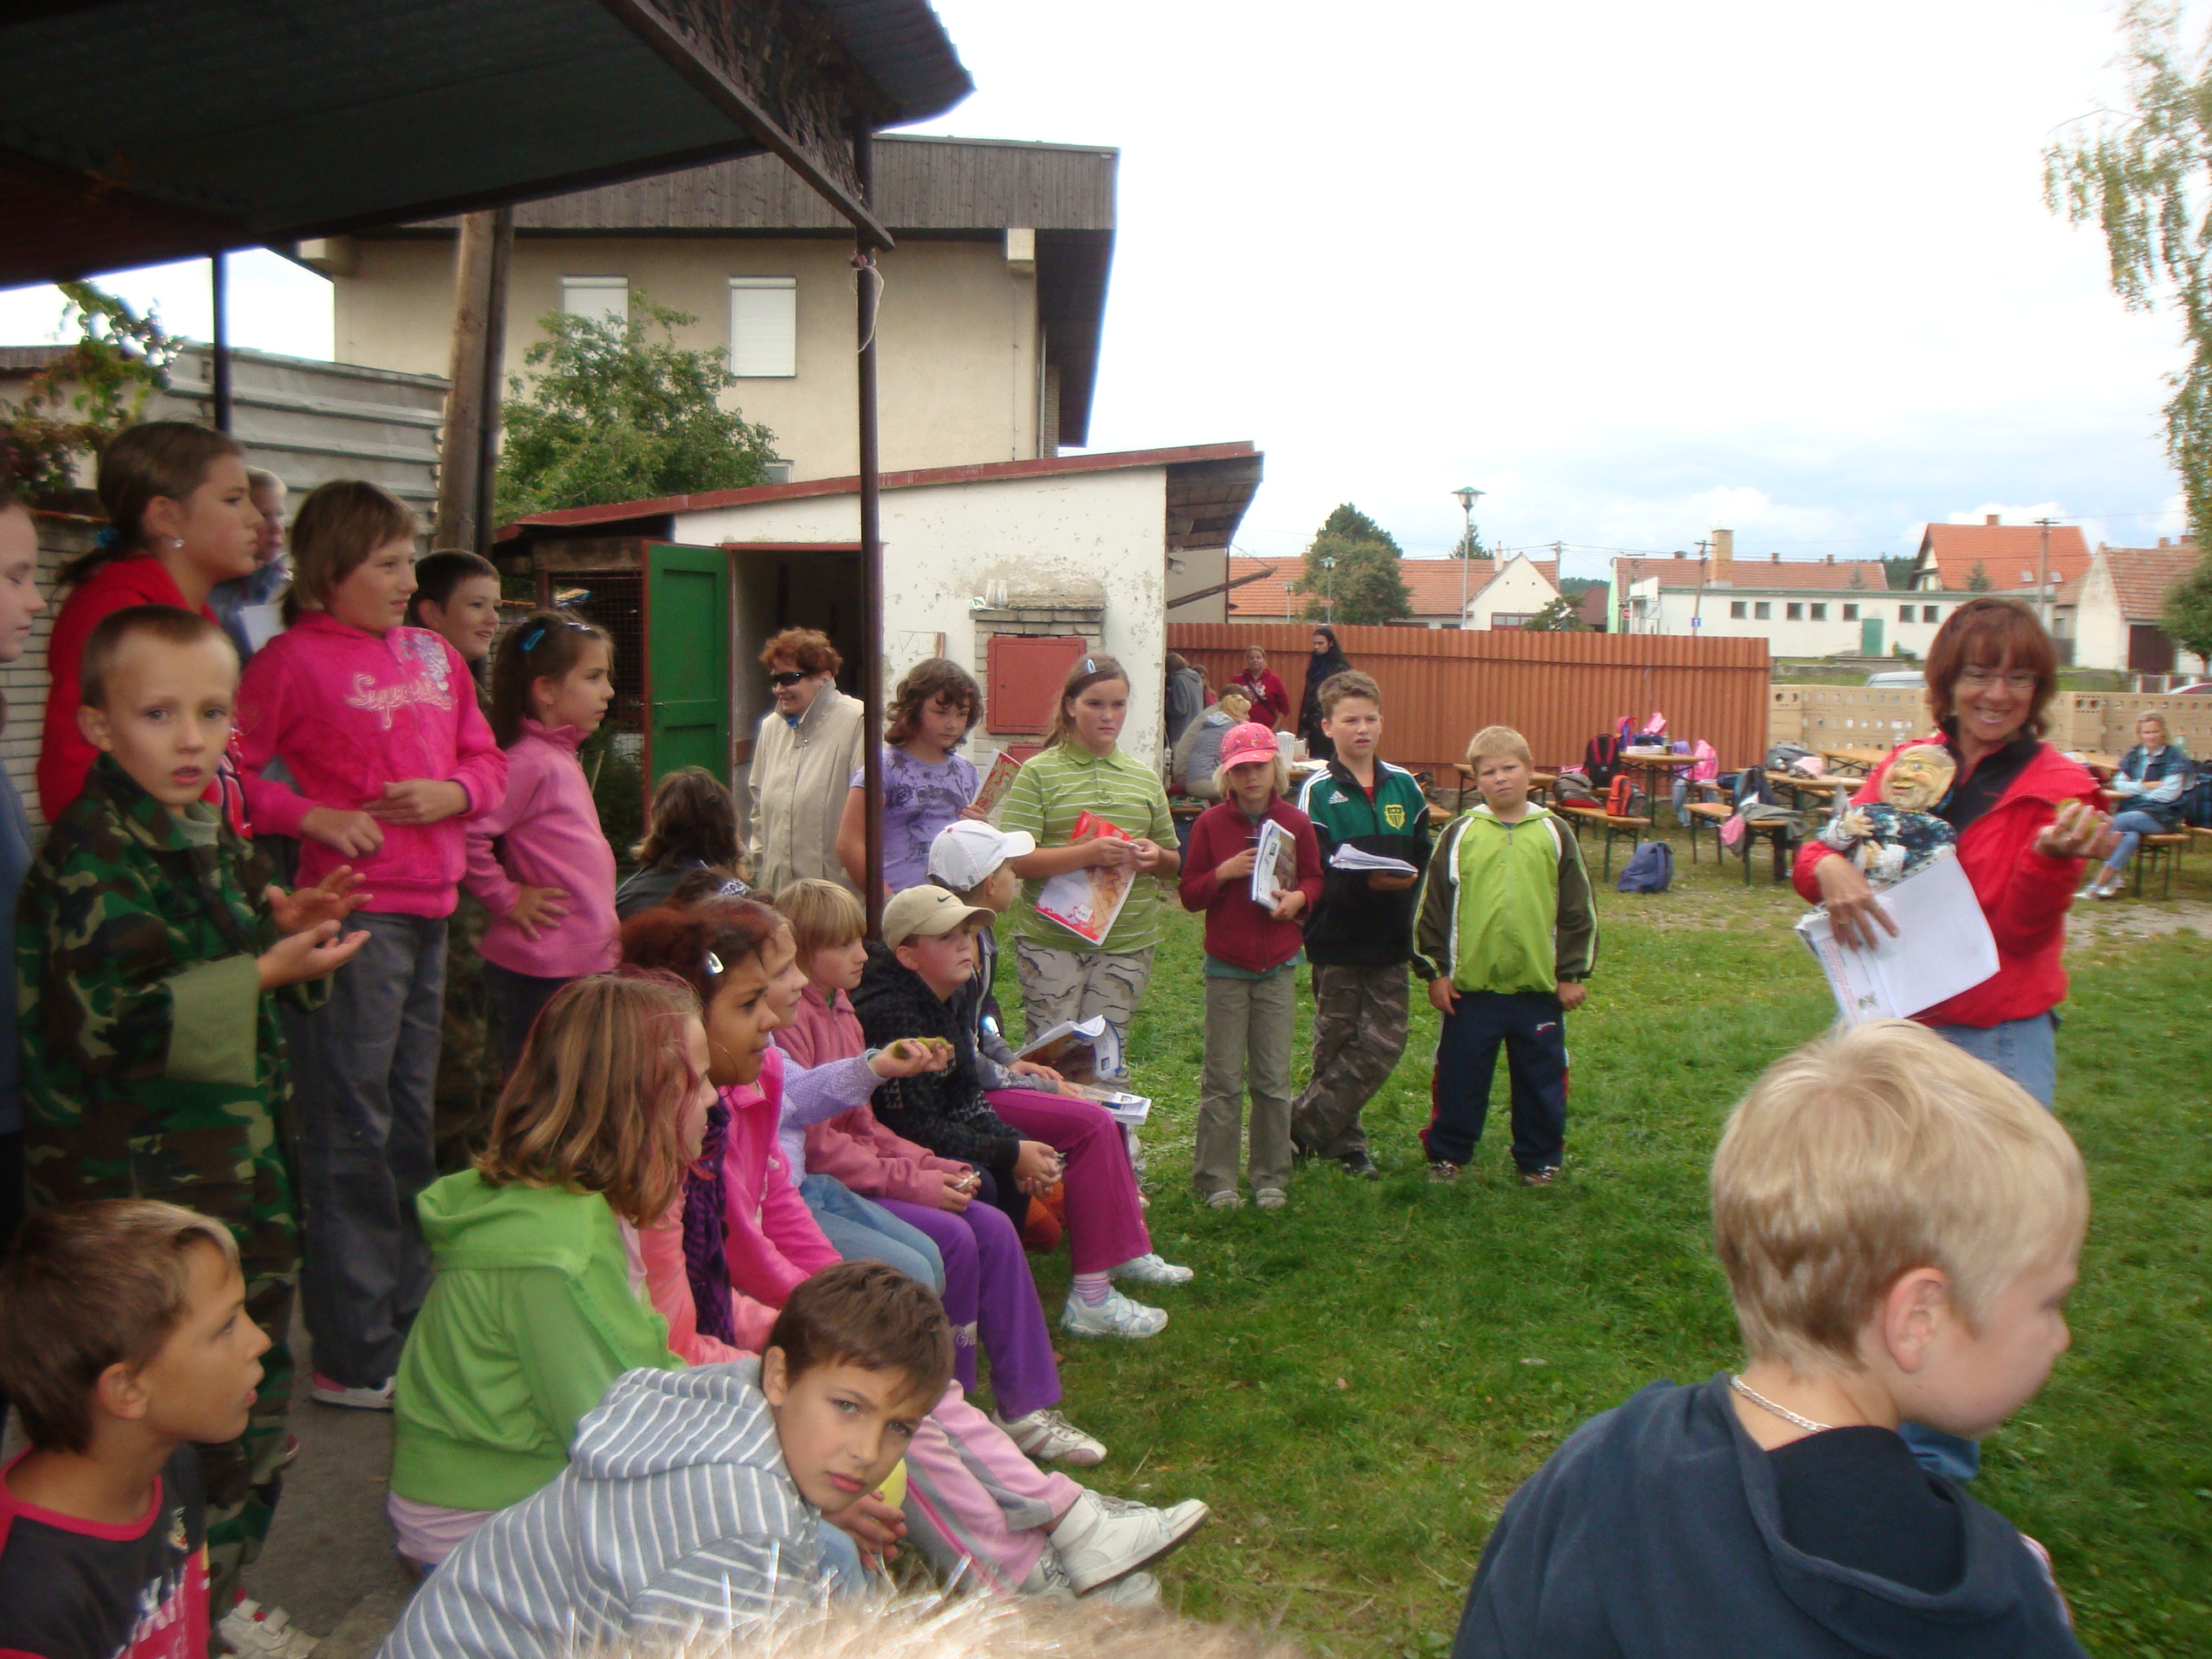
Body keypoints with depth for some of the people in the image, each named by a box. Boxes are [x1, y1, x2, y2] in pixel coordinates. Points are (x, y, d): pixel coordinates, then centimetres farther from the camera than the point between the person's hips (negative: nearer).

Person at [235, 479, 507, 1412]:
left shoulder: (433, 655, 13)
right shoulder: (295, 657, -5)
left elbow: (487, 762, 17)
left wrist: (452, 792, -3)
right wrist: (313, 817, -18)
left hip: (428, 908, 7)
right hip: (350, 910, -7)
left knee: (410, 1122, 16)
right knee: (351, 1132, -2)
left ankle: (409, 1323, 29)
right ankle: (356, 1356, 8)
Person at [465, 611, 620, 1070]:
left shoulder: (562, 756, 12)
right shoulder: (529, 761, -17)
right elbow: (467, 832, -28)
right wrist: (508, 899, -17)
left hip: (585, 963, 9)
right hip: (541, 976, -9)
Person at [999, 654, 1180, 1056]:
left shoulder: (1145, 778, 13)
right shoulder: (1039, 773, -1)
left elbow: (1174, 864, 18)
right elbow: (1014, 860, -12)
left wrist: (1156, 857, -6)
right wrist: (1087, 853, -23)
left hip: (1127, 945, 4)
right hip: (1051, 942, -4)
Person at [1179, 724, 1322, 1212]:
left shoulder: (1296, 823, 1)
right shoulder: (1211, 823, -1)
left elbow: (1315, 878, 11)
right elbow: (1189, 894, 1)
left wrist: (1299, 897, -11)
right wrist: (1222, 873, -17)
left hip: (1278, 968, 1)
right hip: (1226, 967, -1)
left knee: (1273, 1079, 6)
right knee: (1223, 1079, 3)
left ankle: (1271, 1177, 19)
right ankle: (1216, 1180, 13)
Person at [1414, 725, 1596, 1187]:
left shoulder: (1553, 833, 4)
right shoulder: (1460, 834, 1)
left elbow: (1577, 910, 7)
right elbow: (1431, 906, 3)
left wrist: (1574, 974, 4)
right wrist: (1434, 971, 0)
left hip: (1539, 985, 1)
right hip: (1470, 986, -1)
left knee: (1541, 1079, 10)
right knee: (1460, 1078, 8)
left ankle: (1539, 1159, 25)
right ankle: (1447, 1154, 23)